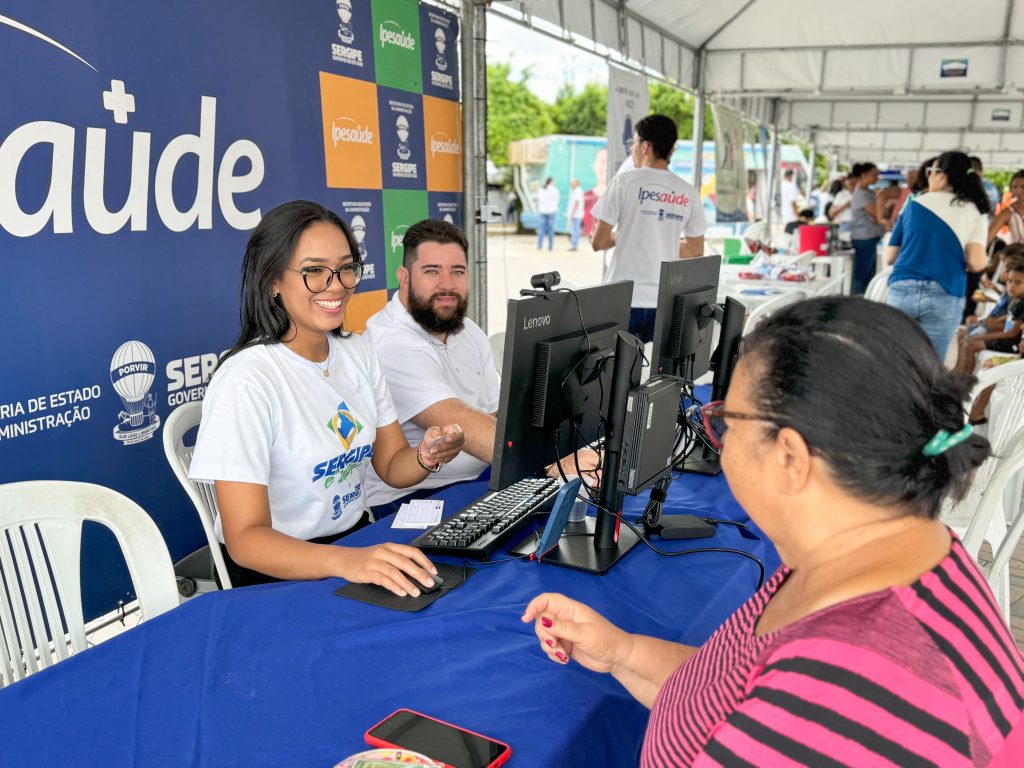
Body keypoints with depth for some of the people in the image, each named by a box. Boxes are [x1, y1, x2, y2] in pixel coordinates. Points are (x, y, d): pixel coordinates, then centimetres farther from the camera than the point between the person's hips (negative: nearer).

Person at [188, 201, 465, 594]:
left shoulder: (358, 353, 4)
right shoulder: (245, 380, -19)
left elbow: (392, 465, 9)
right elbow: (245, 539, -23)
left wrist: (428, 457, -14)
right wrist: (344, 562, -40)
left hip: (358, 541, 7)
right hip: (276, 570, -7)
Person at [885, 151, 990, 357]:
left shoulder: (915, 204, 11)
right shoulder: (975, 212, 6)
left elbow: (889, 257, 12)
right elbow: (977, 263, -5)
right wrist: (956, 259, 17)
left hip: (902, 291, 1)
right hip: (944, 297, -1)